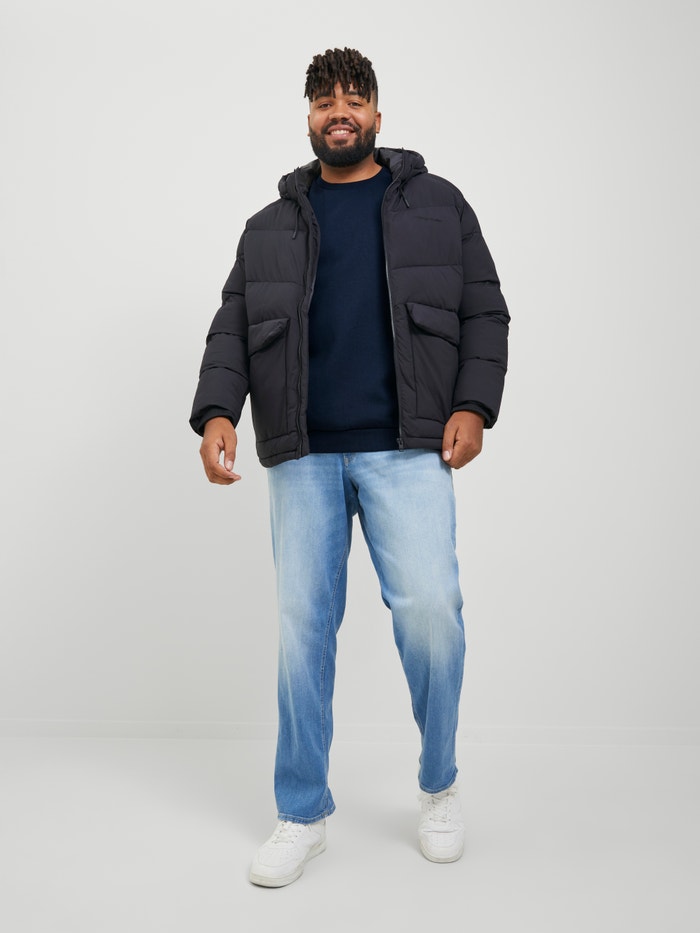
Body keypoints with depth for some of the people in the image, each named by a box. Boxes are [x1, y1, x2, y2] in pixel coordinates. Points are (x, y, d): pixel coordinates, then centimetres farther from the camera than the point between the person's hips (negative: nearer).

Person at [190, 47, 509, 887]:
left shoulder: (438, 204, 13)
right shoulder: (271, 226, 17)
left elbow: (484, 312, 9)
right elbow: (233, 327, 10)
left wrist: (473, 406, -6)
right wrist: (217, 413, -7)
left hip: (408, 448, -2)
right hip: (304, 453, 2)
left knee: (429, 608, -15)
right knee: (303, 626, 2)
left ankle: (439, 787, 13)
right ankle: (303, 816, 17)